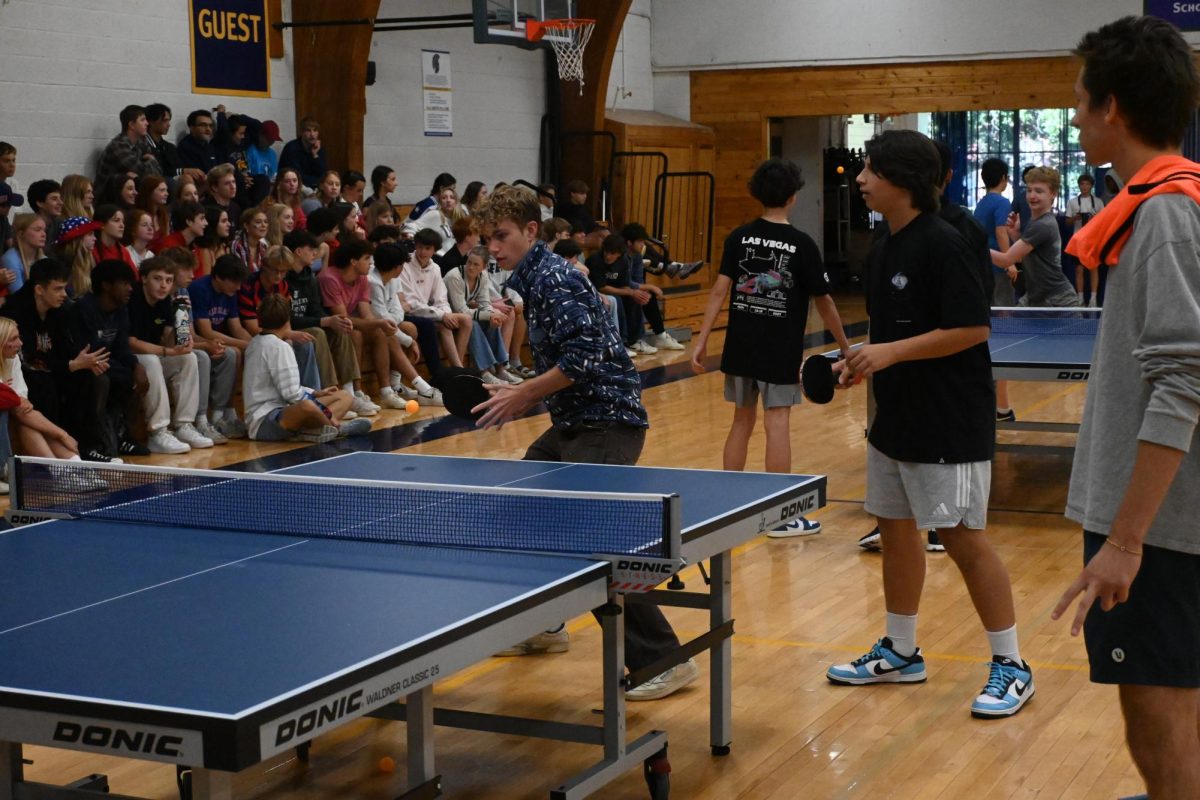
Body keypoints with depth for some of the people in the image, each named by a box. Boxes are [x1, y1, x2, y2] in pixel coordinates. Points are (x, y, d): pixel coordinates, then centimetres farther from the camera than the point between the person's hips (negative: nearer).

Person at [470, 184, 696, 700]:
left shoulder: (555, 280, -14)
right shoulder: (530, 280, 16)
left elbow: (584, 357, -25)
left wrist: (523, 395, -17)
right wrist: (517, 395, 11)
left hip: (607, 422, -11)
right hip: (574, 423, 11)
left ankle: (663, 661, -13)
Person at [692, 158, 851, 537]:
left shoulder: (739, 237, 1)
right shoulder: (802, 244, -7)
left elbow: (719, 290, -3)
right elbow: (823, 301, -2)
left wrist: (702, 341, -1)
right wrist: (845, 346, 9)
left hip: (740, 346, 4)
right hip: (780, 350, -4)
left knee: (742, 420, 14)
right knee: (777, 424, -1)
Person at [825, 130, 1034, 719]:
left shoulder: (943, 245, -17)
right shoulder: (882, 250, 10)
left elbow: (972, 329, -20)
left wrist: (891, 353, -22)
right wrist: (860, 361, 4)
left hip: (950, 424, -9)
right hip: (895, 419, 9)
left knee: (962, 537, -4)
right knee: (895, 528, 14)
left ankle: (1010, 666, 8)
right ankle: (899, 653, 28)